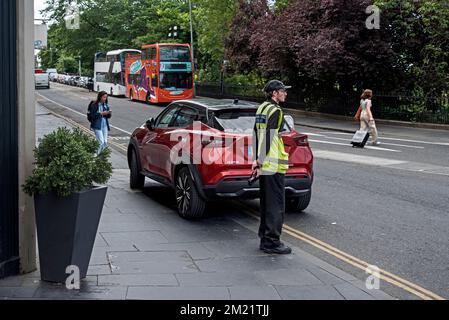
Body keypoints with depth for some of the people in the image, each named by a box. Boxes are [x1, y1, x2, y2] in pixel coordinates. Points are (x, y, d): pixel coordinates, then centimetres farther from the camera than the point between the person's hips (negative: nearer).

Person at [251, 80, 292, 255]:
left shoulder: (262, 108, 16)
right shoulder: (275, 111, -13)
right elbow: (269, 137, -19)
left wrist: (257, 160, 18)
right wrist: (261, 162, -18)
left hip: (265, 164, 10)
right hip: (274, 165, -10)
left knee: (266, 203, 15)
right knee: (276, 205, -4)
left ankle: (265, 239, 23)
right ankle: (272, 242, -1)